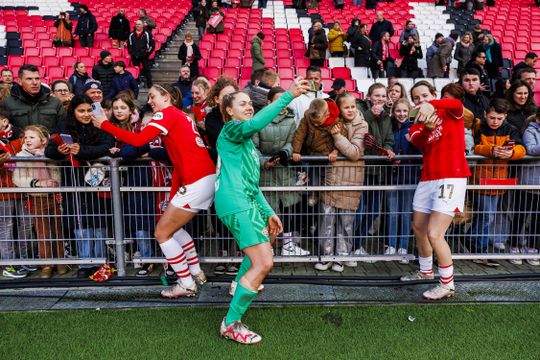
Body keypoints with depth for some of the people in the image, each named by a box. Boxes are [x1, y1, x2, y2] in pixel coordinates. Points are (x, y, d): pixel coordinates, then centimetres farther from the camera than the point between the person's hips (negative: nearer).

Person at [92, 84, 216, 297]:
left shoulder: (167, 113, -3)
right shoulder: (180, 116, 24)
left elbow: (138, 140, -16)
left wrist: (105, 125, -4)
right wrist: (173, 197, 16)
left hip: (197, 182, -9)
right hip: (207, 178, 9)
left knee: (162, 233, 3)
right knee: (173, 225, 23)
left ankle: (187, 285, 12)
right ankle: (196, 273, 29)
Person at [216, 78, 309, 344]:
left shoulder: (245, 140, 25)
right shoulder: (231, 128, -5)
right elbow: (254, 124, -31)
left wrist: (268, 212, 20)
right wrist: (288, 96, -30)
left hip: (245, 200, 11)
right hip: (234, 202, -11)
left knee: (263, 240, 33)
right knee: (263, 263, -14)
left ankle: (241, 286, 52)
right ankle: (231, 324, -2)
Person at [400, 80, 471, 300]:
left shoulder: (450, 114, 2)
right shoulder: (417, 125, 12)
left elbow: (457, 104, -23)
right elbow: (417, 142, -12)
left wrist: (432, 105, -41)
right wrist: (427, 128, -33)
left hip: (451, 178, -6)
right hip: (427, 179, 6)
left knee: (434, 234, -13)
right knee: (418, 229, 17)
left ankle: (448, 284, 7)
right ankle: (425, 271, 40)